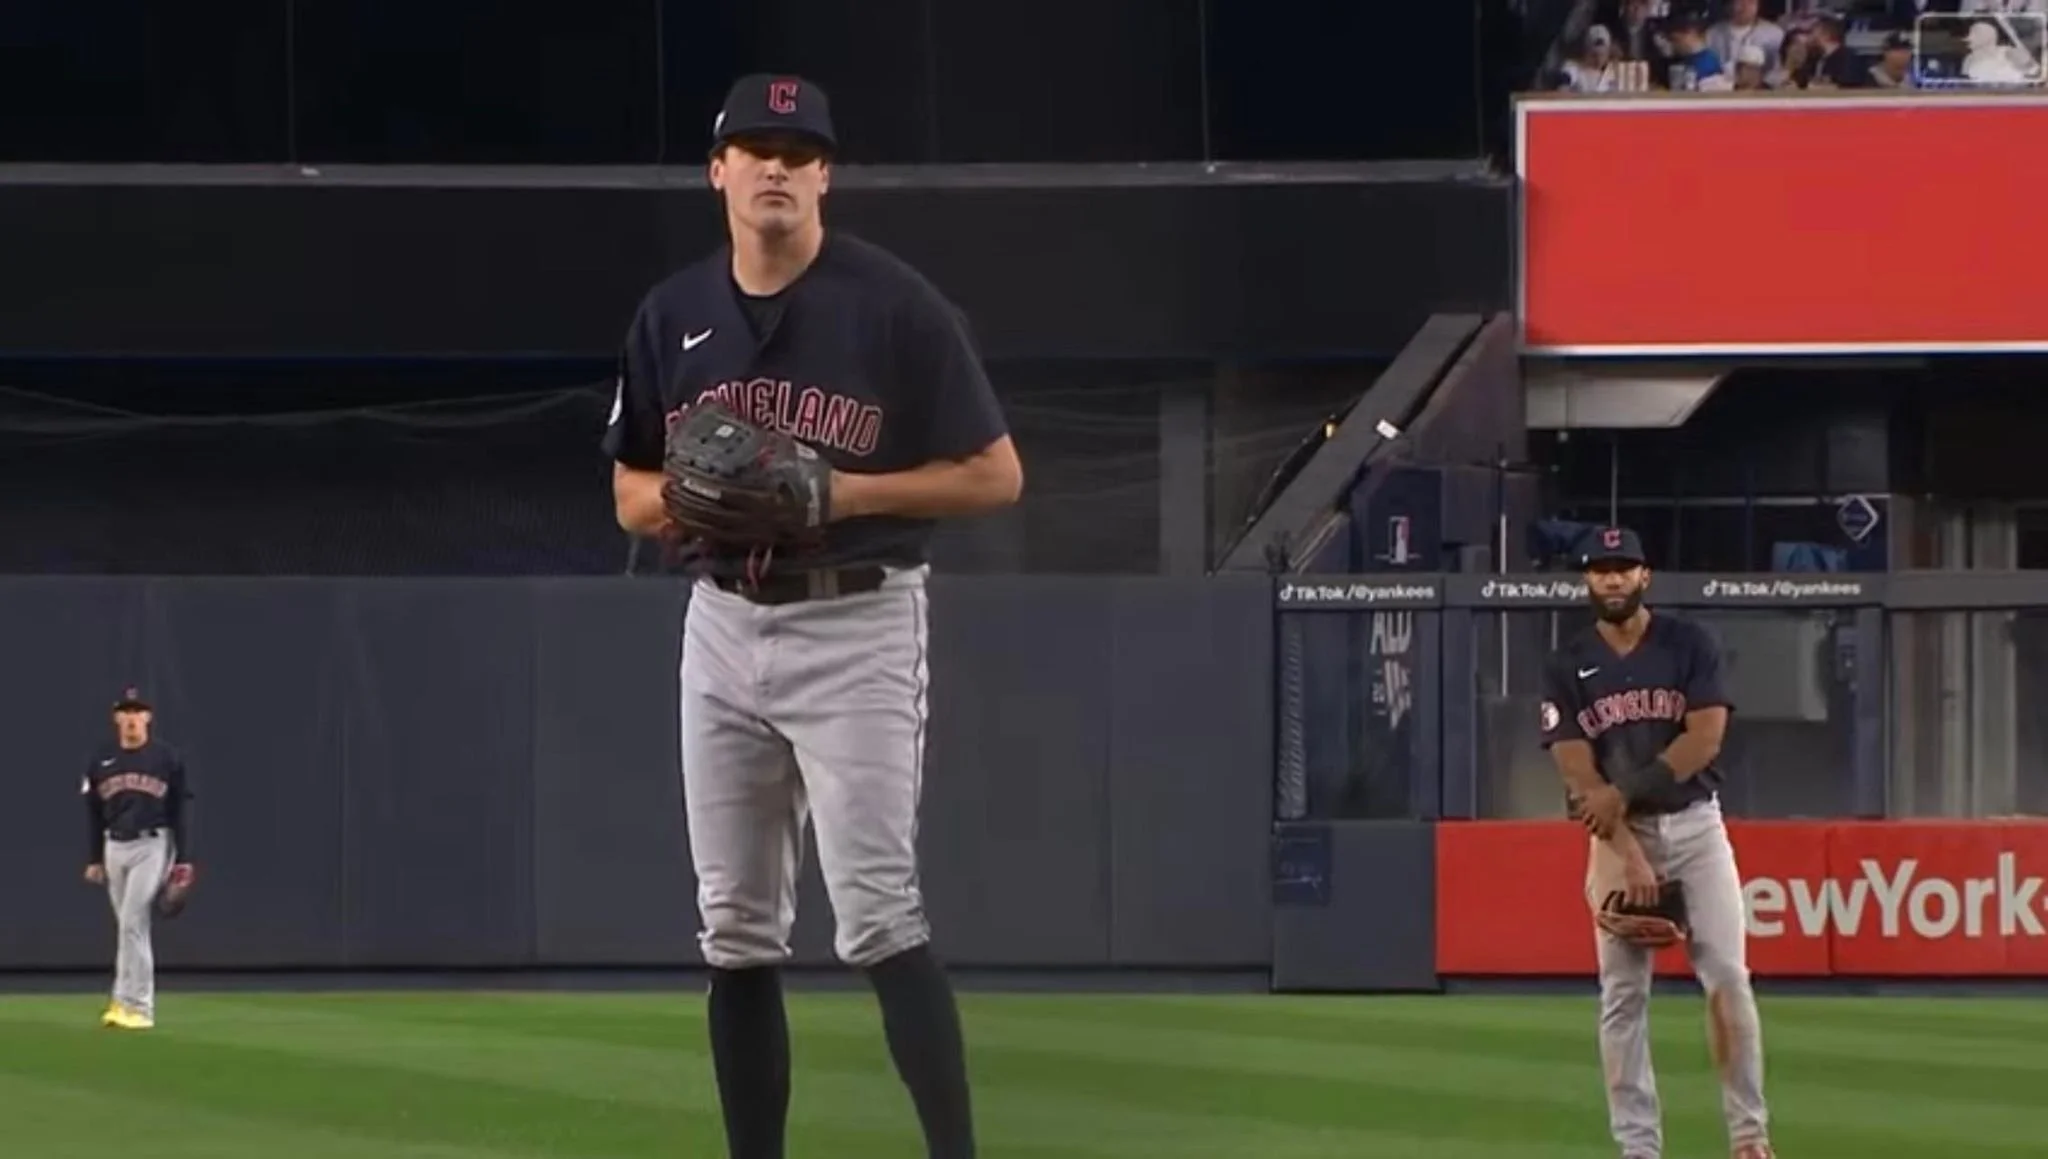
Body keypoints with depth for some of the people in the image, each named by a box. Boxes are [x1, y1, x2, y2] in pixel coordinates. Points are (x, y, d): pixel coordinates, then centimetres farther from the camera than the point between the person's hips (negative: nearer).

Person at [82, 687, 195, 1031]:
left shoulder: (167, 758, -2)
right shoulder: (101, 759, 7)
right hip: (114, 848, 4)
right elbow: (92, 812, 12)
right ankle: (126, 1003, 16)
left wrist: (183, 859, -5)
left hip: (152, 847, -4)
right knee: (130, 927, 9)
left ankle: (134, 1006, -14)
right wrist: (93, 859, 9)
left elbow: (182, 810, -1)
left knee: (133, 923, -14)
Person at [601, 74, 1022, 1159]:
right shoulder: (673, 316, 7)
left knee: (876, 919, -14)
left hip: (855, 626, -5)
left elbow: (996, 475, -6)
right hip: (723, 624, 6)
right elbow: (632, 498, 14)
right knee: (735, 934, 8)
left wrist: (846, 491, -17)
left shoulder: (894, 305, -7)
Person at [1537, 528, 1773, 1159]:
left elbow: (1706, 737, -9)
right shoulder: (1567, 667, 2)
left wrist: (1624, 792, -14)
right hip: (1616, 835, 1)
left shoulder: (1688, 644, 1)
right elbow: (1577, 771, -6)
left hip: (1695, 825, -1)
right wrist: (1630, 853, -16)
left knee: (1727, 976, -9)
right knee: (1623, 994, -1)